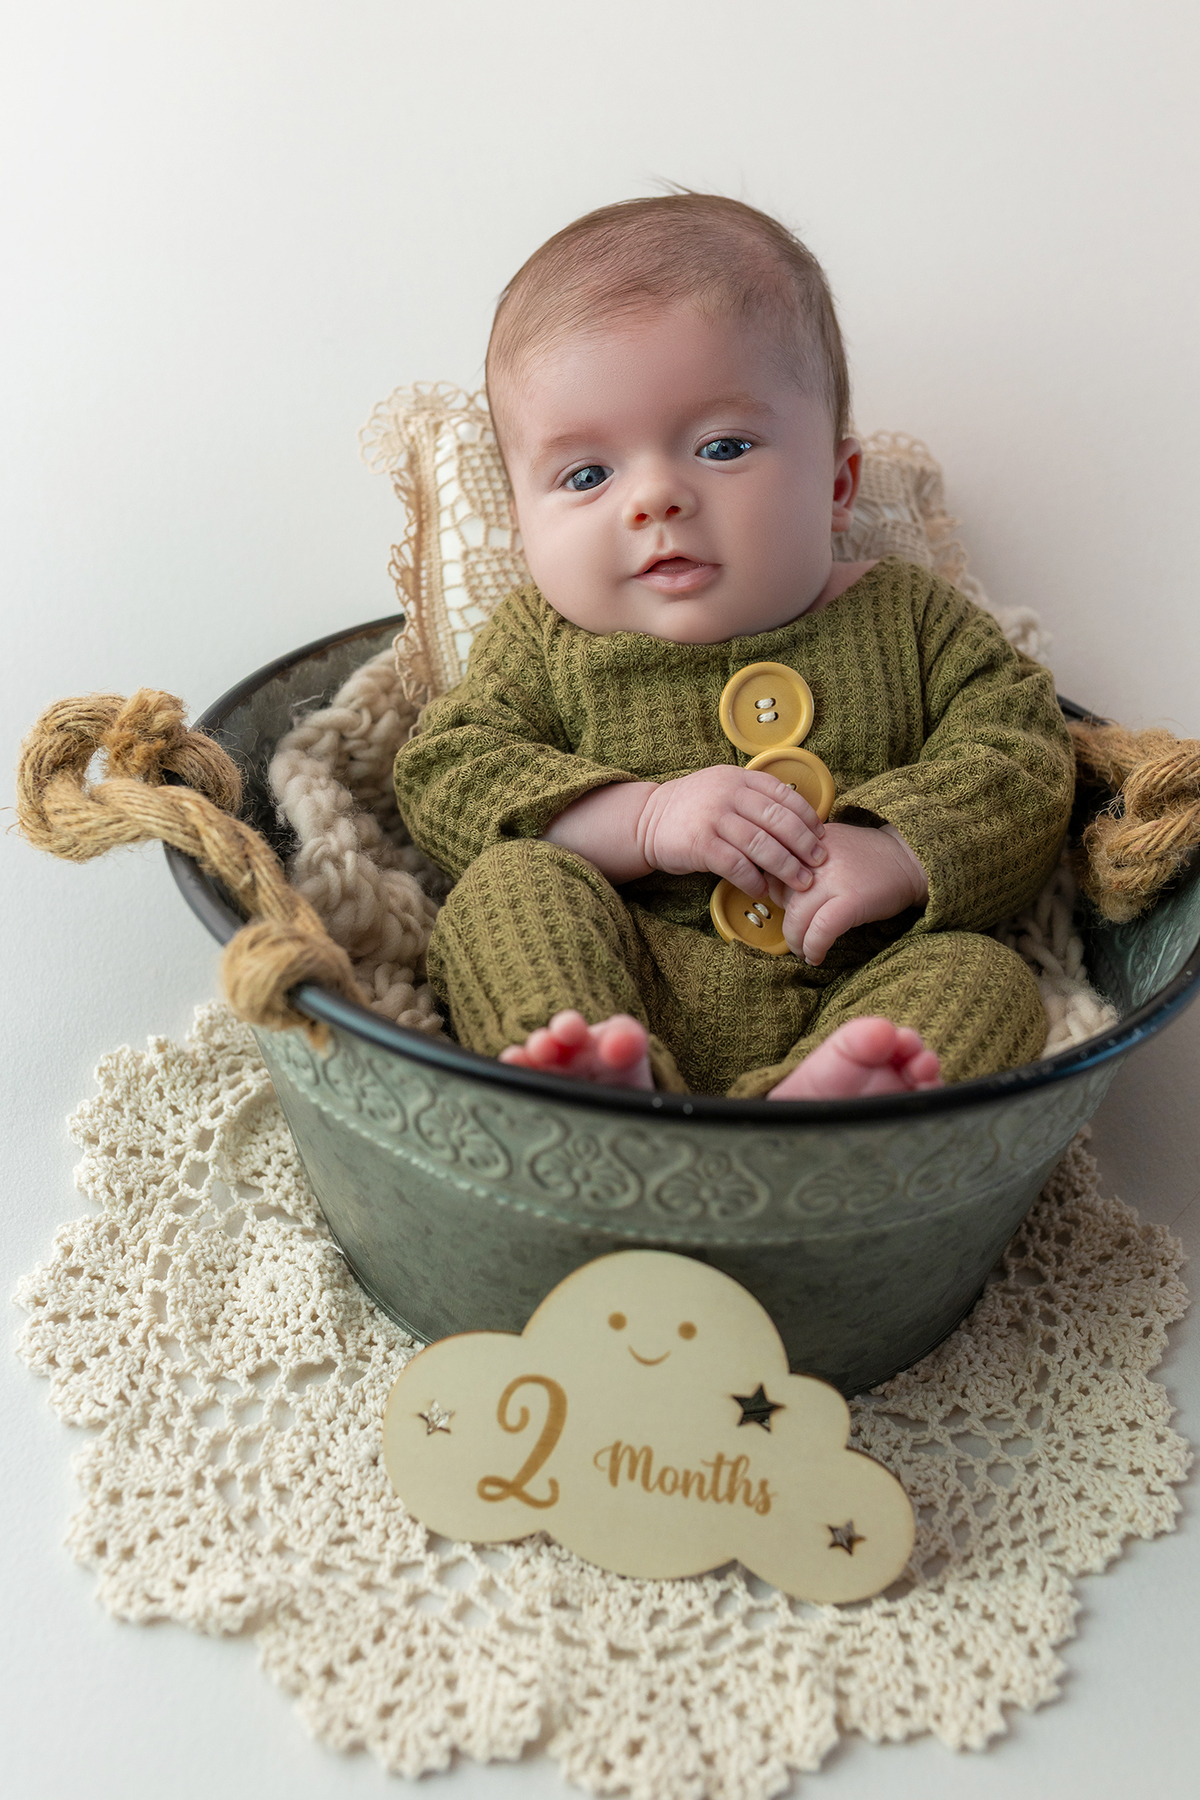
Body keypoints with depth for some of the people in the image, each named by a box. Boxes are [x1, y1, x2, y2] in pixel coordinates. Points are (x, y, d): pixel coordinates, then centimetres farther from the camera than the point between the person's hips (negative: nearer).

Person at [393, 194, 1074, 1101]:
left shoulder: (912, 619, 9)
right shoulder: (541, 644, 9)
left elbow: (1028, 762, 5)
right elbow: (441, 778, -1)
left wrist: (899, 855, -17)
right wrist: (641, 820, -15)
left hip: (847, 995, 1)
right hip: (610, 991, 0)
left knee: (984, 977, -22)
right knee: (509, 882, -22)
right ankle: (605, 1082, -43)